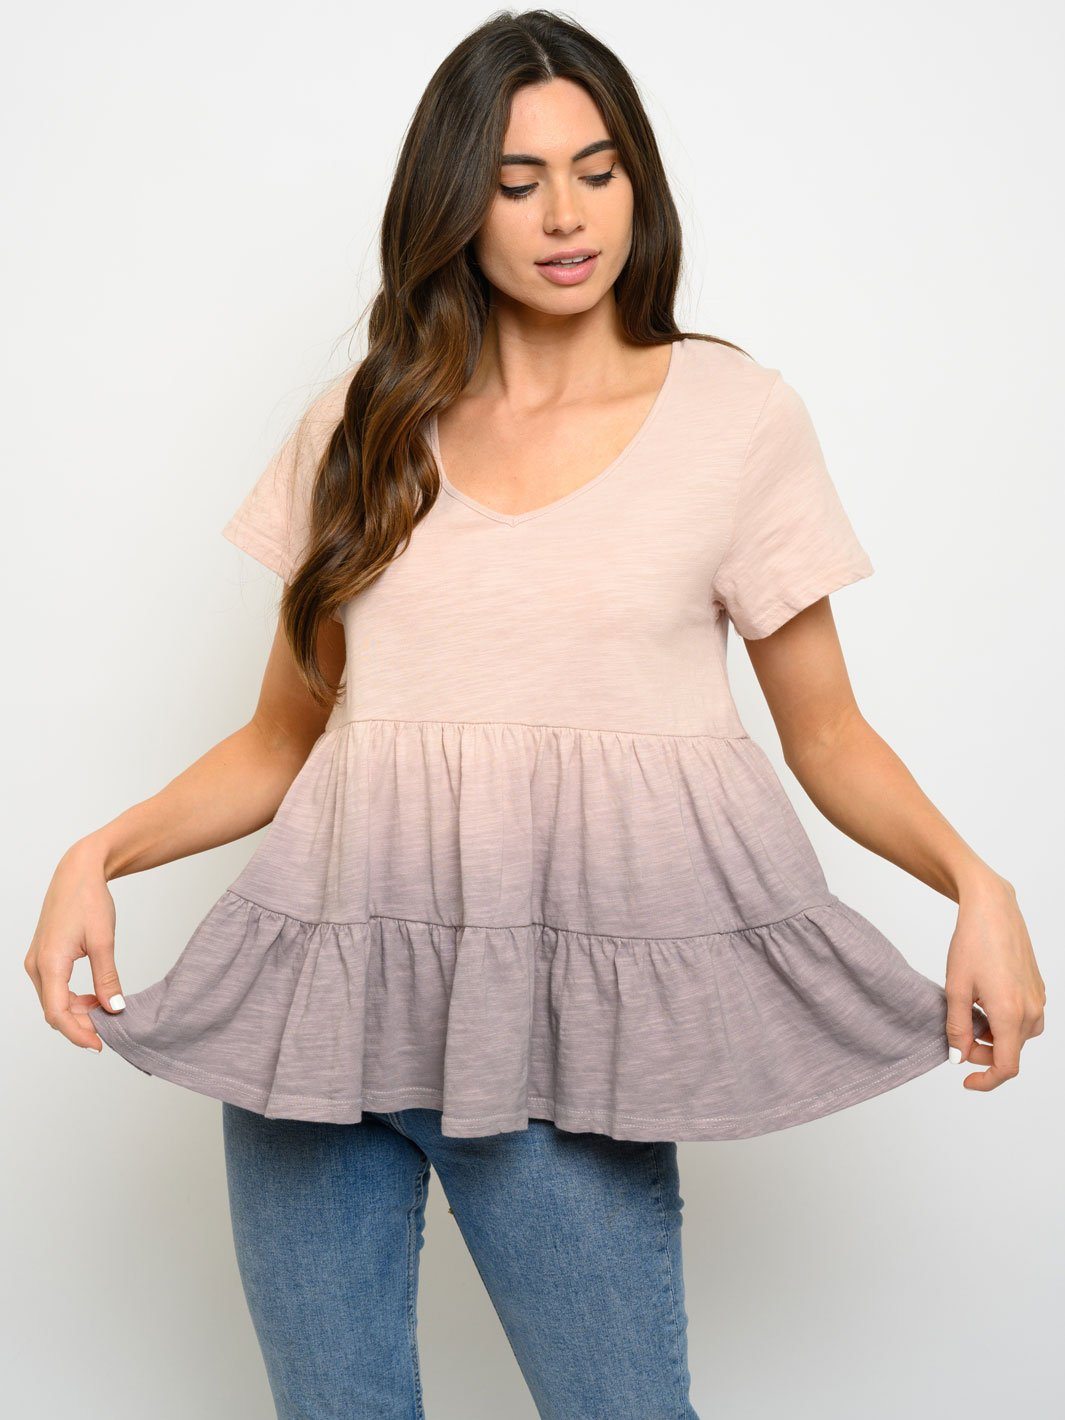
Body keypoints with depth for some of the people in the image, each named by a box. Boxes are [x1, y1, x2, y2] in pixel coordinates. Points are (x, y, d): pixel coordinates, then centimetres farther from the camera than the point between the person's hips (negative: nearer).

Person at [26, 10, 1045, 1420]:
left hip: (561, 1024, -2)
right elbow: (285, 736, 12)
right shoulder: (361, 427, 10)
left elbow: (826, 731, 6)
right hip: (329, 982, 3)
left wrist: (975, 880, -11)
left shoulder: (739, 417, 3)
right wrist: (100, 854, -3)